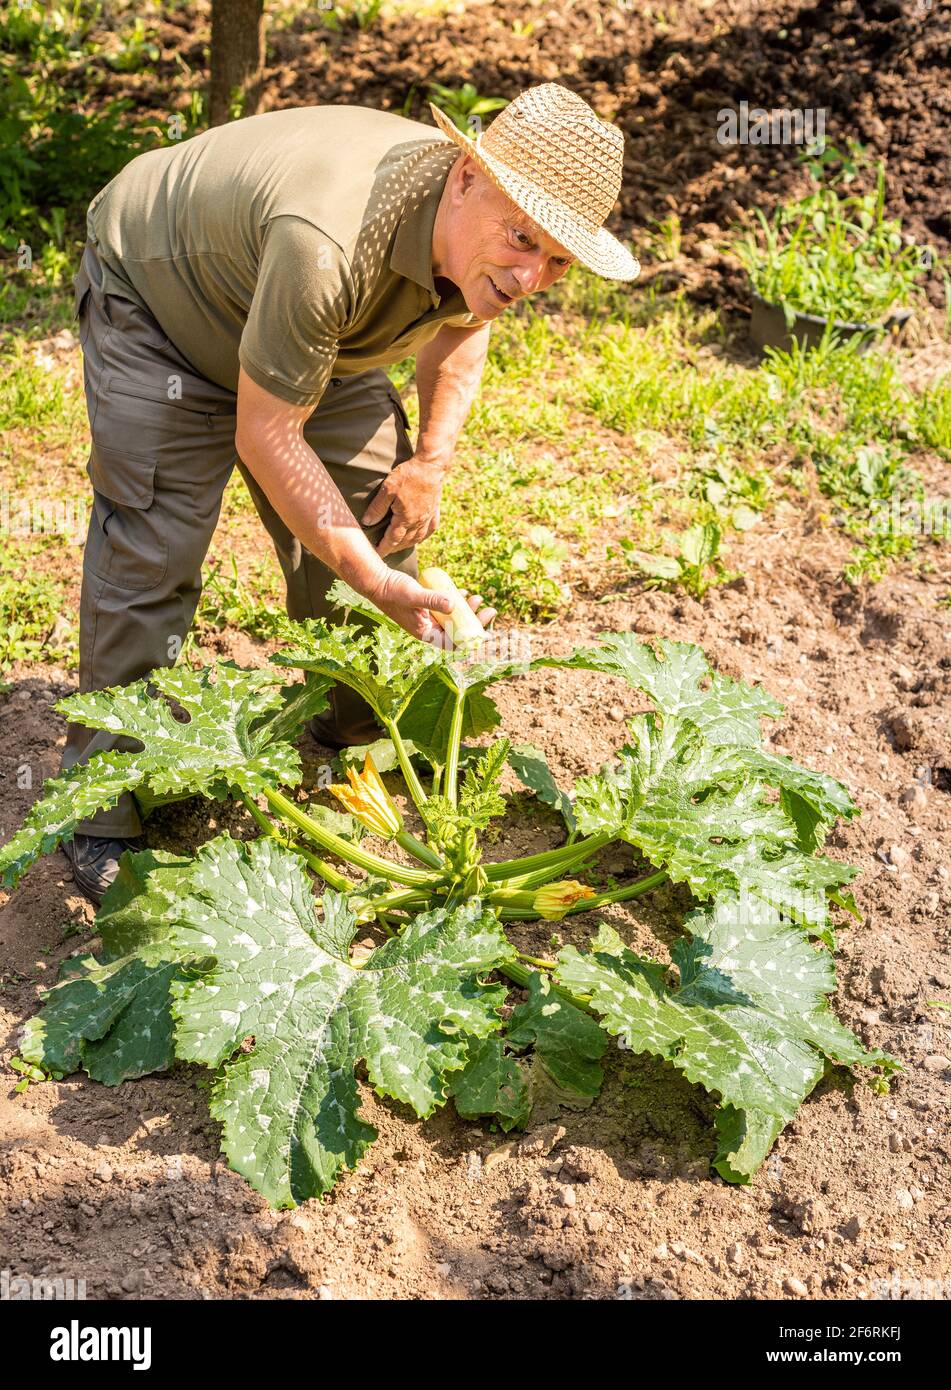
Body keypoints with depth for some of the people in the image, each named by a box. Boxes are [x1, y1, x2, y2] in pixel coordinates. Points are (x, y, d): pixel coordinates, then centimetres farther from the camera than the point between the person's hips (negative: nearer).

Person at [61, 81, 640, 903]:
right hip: (154, 301, -7)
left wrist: (432, 460, -6)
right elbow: (265, 435, -34)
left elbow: (460, 325, 6)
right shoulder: (330, 242, -44)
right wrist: (376, 581, -34)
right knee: (152, 550, -14)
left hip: (311, 330, 7)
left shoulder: (480, 237, -19)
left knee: (376, 514, 2)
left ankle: (363, 732, 23)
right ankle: (105, 810, 0)